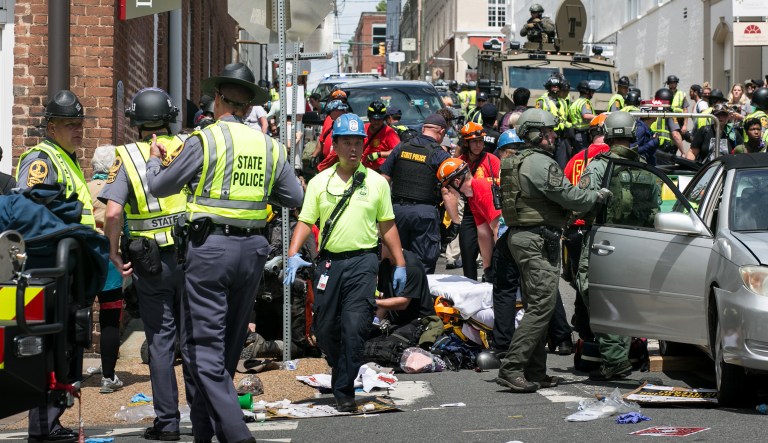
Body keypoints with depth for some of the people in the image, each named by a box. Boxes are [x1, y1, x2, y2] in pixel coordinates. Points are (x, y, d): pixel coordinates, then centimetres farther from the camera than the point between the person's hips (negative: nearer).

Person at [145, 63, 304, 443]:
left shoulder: (204, 140, -7)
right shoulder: (269, 146, 6)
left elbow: (159, 187, 2)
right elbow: (296, 198, 10)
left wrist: (154, 159, 23)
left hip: (210, 246, -5)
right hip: (252, 248, 5)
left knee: (203, 345, -5)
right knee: (230, 343, 15)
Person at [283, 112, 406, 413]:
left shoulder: (377, 182, 7)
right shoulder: (320, 182, 7)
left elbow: (387, 226, 12)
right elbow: (305, 221, 5)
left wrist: (400, 264, 9)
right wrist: (293, 255, -11)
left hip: (363, 261, -2)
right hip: (329, 261, 2)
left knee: (354, 328, -13)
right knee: (325, 329, 6)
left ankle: (344, 391, -8)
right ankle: (342, 374, 33)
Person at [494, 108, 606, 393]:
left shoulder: (519, 162, 18)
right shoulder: (541, 163, -15)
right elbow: (569, 197, -16)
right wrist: (597, 196, 1)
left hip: (522, 238, 11)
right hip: (538, 240, -11)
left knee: (536, 306, 13)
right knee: (542, 306, -12)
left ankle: (535, 372, 14)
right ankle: (511, 368, -18)